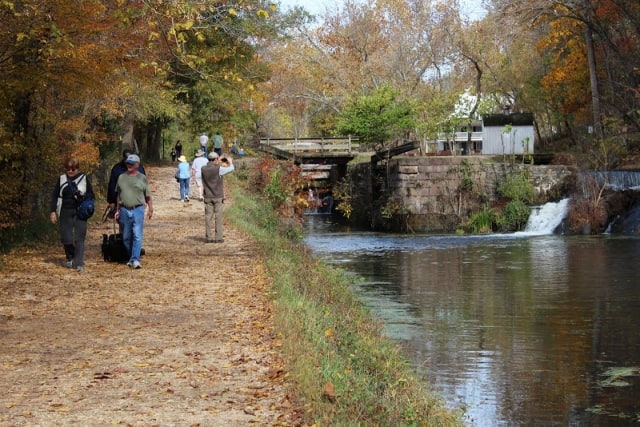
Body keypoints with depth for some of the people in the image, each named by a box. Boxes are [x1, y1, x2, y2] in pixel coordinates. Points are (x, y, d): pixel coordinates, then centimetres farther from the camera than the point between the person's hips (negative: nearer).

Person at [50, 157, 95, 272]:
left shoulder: (84, 178, 3)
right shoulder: (61, 179, 6)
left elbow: (92, 195, 6)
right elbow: (55, 196, 9)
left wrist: (82, 197, -14)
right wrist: (53, 211, 1)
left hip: (80, 213, -2)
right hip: (65, 212, 2)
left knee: (79, 239, -8)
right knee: (66, 238, 4)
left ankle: (79, 263, -8)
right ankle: (70, 259, 27)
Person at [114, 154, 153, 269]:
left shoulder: (142, 178, 4)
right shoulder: (121, 177, 11)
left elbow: (147, 195, 7)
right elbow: (119, 195, 16)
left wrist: (150, 208, 2)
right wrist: (118, 210, 14)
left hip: (138, 210, -3)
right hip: (124, 210, 3)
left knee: (137, 236, -10)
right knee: (126, 237, 8)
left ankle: (135, 260, -13)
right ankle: (131, 258, 20)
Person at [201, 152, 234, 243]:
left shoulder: (204, 169, -1)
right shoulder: (219, 169, -14)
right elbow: (231, 169, -5)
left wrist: (218, 163, 26)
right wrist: (230, 162, 16)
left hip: (208, 197, 4)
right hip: (218, 197, -3)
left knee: (208, 217, 6)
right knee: (218, 217, 1)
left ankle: (209, 237, 5)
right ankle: (218, 237, 1)